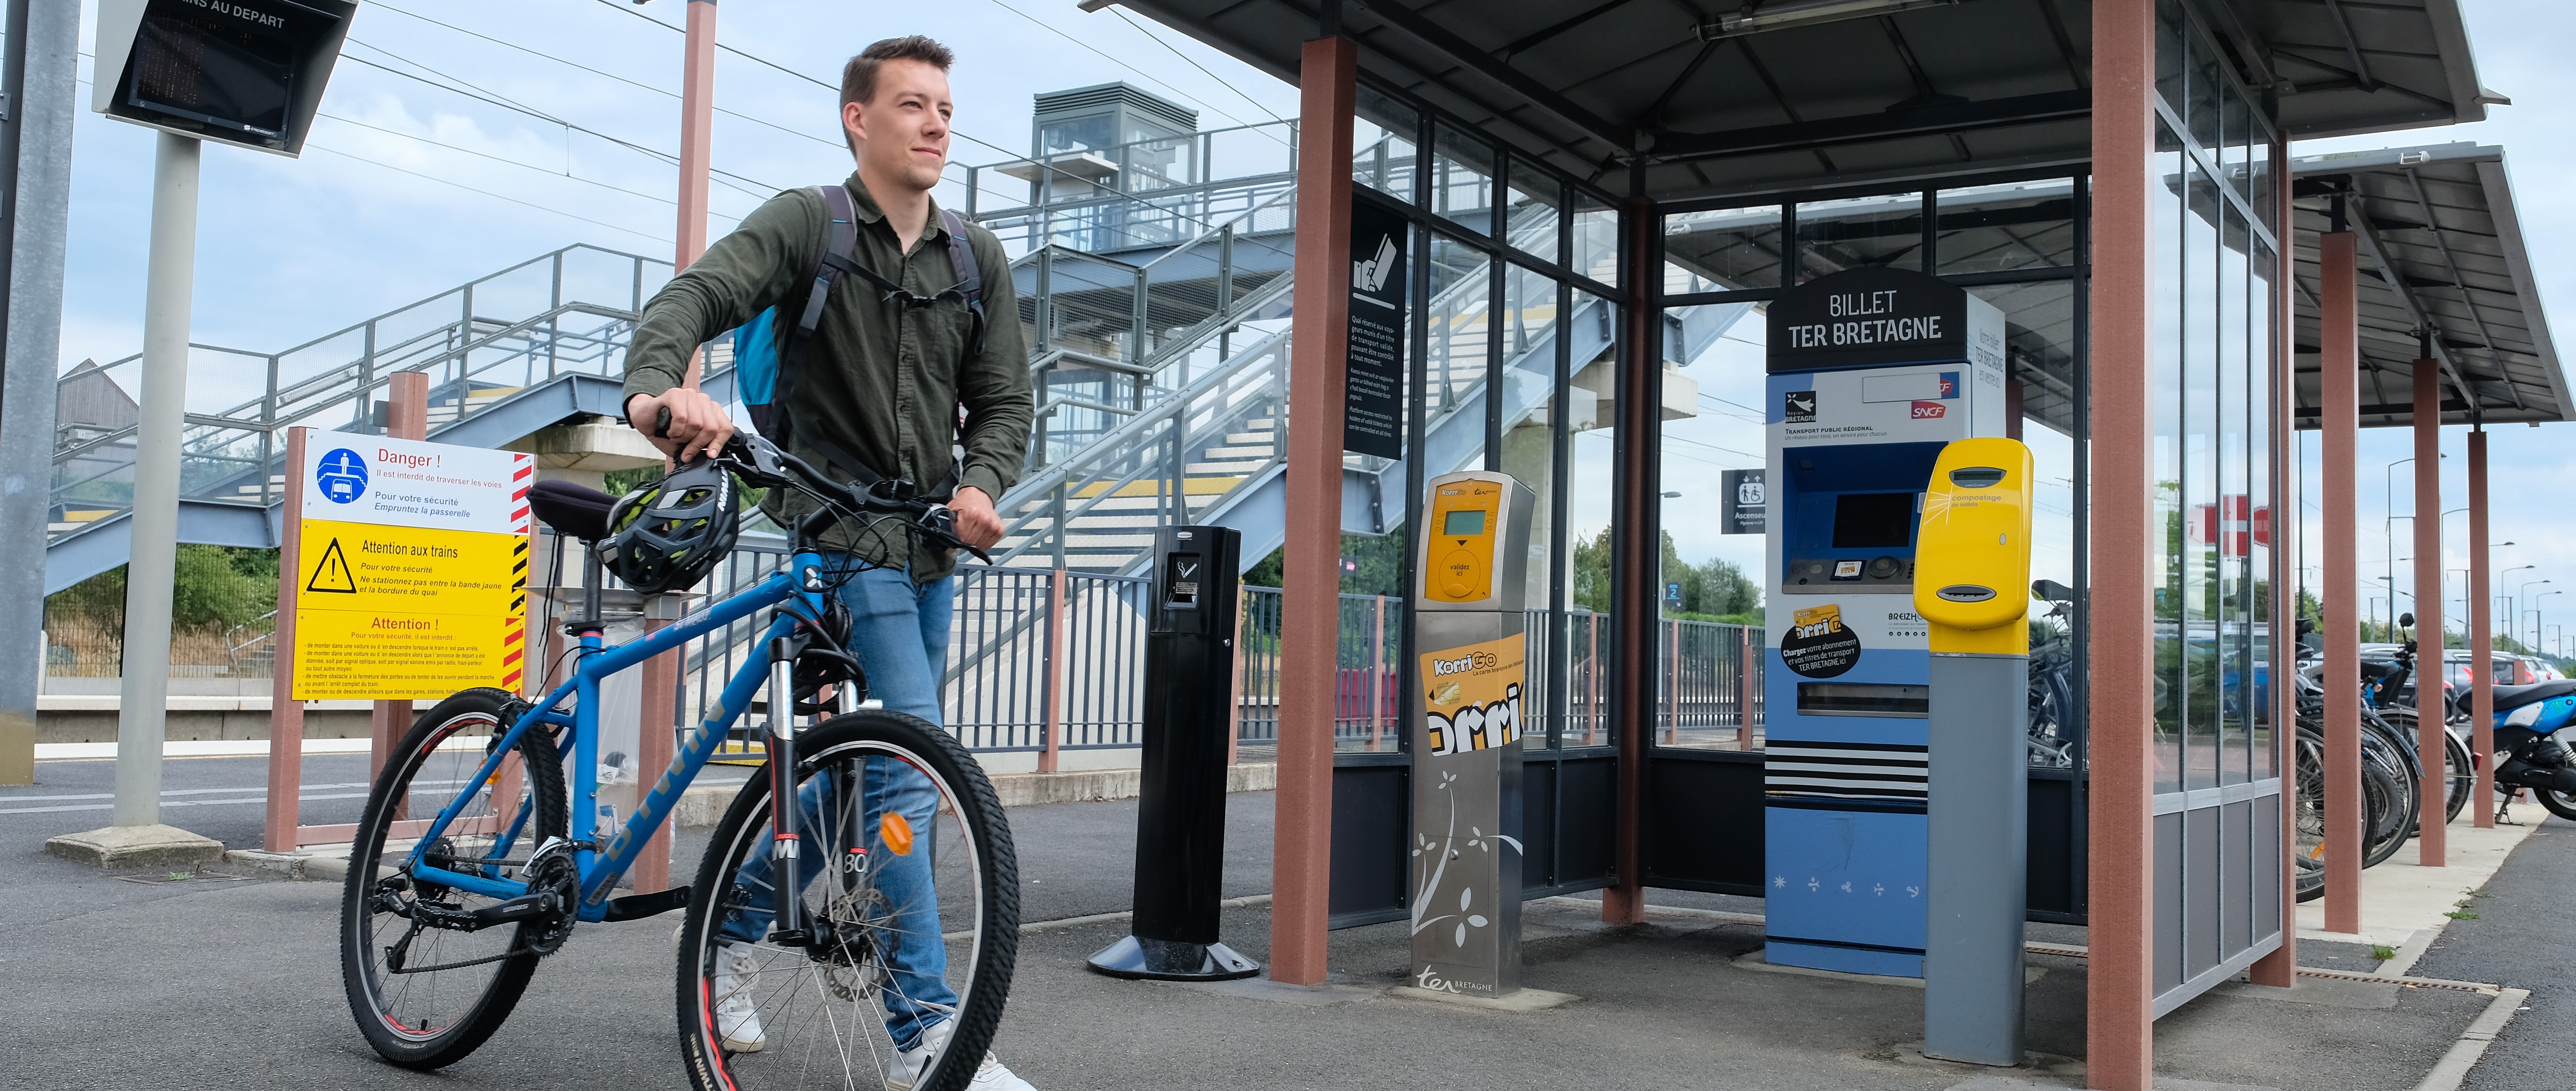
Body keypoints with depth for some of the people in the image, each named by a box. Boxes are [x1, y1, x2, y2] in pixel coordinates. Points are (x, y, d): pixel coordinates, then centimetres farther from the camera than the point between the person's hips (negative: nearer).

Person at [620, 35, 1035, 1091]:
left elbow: (1003, 399, 10)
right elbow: (694, 296, -19)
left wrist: (981, 485, -11)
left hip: (930, 555, 6)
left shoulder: (980, 259, 10)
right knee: (904, 773, -15)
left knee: (859, 775, 14)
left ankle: (729, 935, 36)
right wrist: (660, 387, -41)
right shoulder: (807, 224, -4)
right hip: (839, 541, -6)